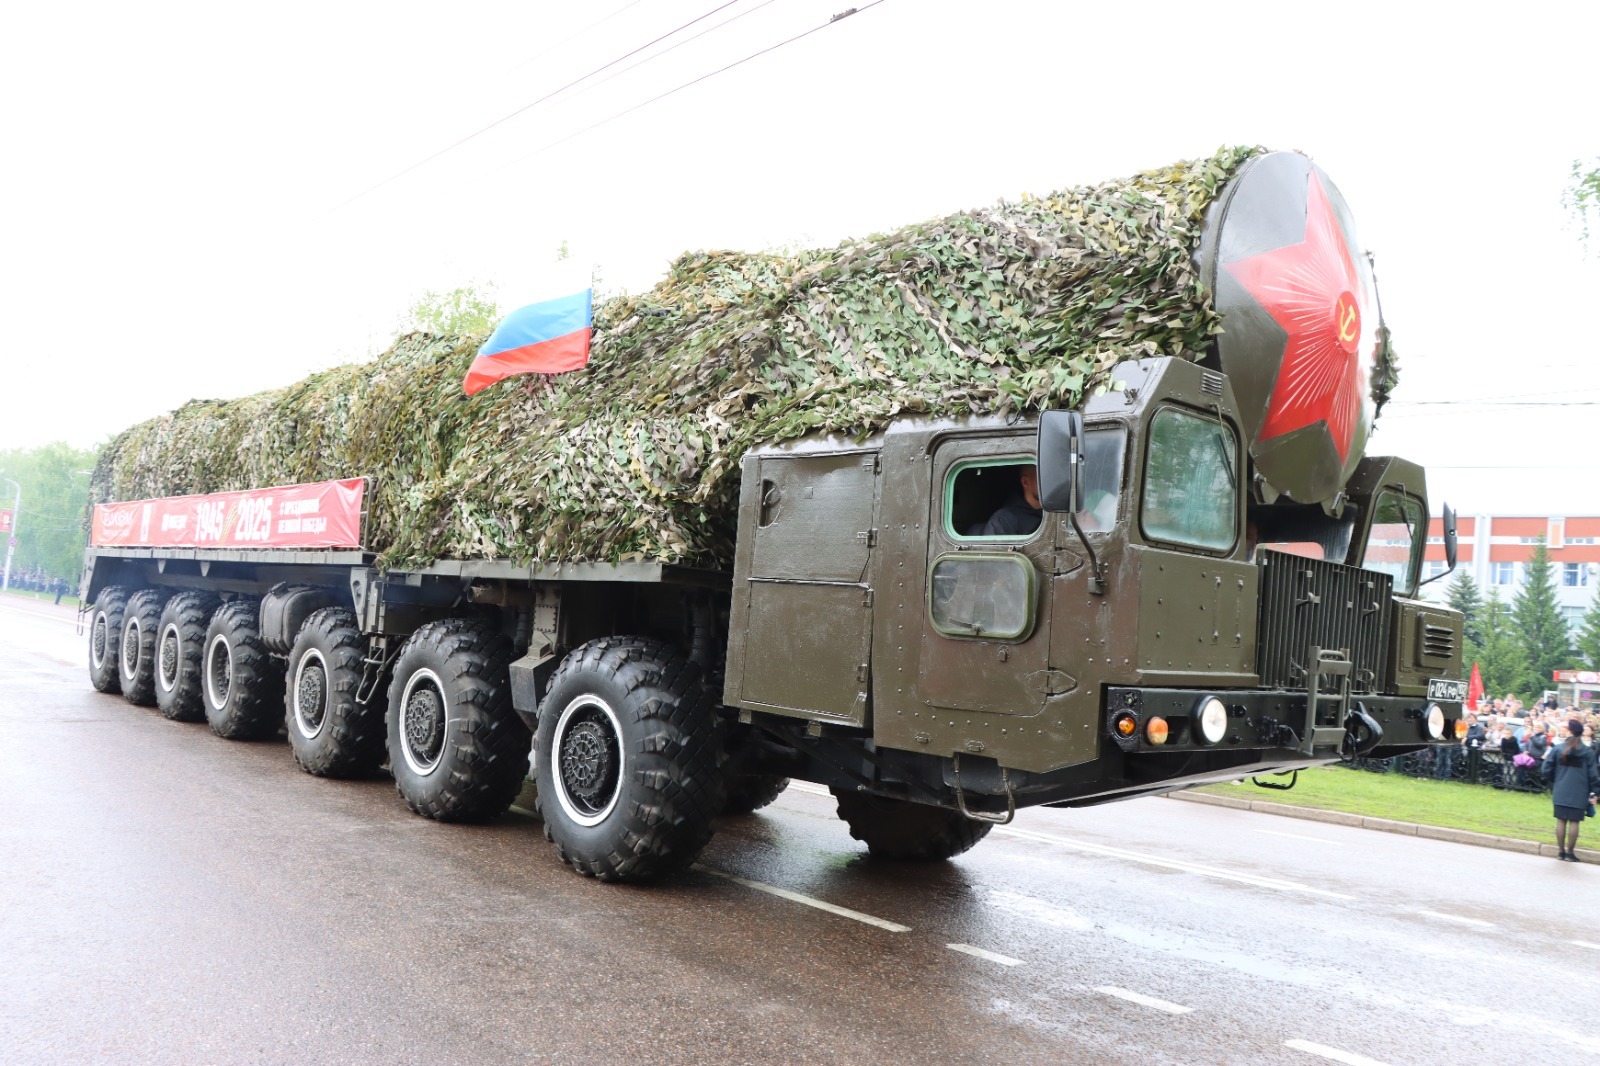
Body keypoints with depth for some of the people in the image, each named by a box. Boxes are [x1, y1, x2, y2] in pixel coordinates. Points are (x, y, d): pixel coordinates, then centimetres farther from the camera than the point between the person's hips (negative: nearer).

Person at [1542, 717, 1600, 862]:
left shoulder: (1557, 749, -2)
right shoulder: (1588, 751, -4)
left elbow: (1547, 770, 0)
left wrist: (1553, 785, 17)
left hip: (1560, 792, 1)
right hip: (1579, 794, -1)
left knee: (1561, 821, 7)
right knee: (1574, 822, 3)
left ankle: (1561, 851, 12)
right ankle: (1570, 852, 7)